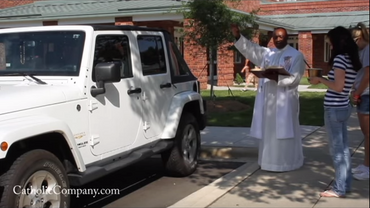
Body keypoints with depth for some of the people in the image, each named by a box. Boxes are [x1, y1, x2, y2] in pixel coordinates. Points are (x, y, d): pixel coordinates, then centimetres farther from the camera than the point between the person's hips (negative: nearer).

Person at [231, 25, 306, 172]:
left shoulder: (296, 55, -1)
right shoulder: (267, 53, 15)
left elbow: (295, 78, -11)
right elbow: (251, 50, 5)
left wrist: (276, 77, -24)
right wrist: (238, 37, -10)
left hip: (284, 100, -5)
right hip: (268, 99, 5)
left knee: (283, 131, -3)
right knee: (268, 131, 8)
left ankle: (285, 162, 5)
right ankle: (269, 161, 16)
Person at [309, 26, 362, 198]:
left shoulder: (340, 58, -16)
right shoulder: (351, 59, 10)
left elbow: (338, 87, -22)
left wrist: (320, 79, -10)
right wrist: (324, 79, 14)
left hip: (334, 108, -9)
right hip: (344, 107, 9)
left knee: (337, 149, -2)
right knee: (343, 148, 14)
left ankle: (339, 189, 6)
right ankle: (346, 184, 23)